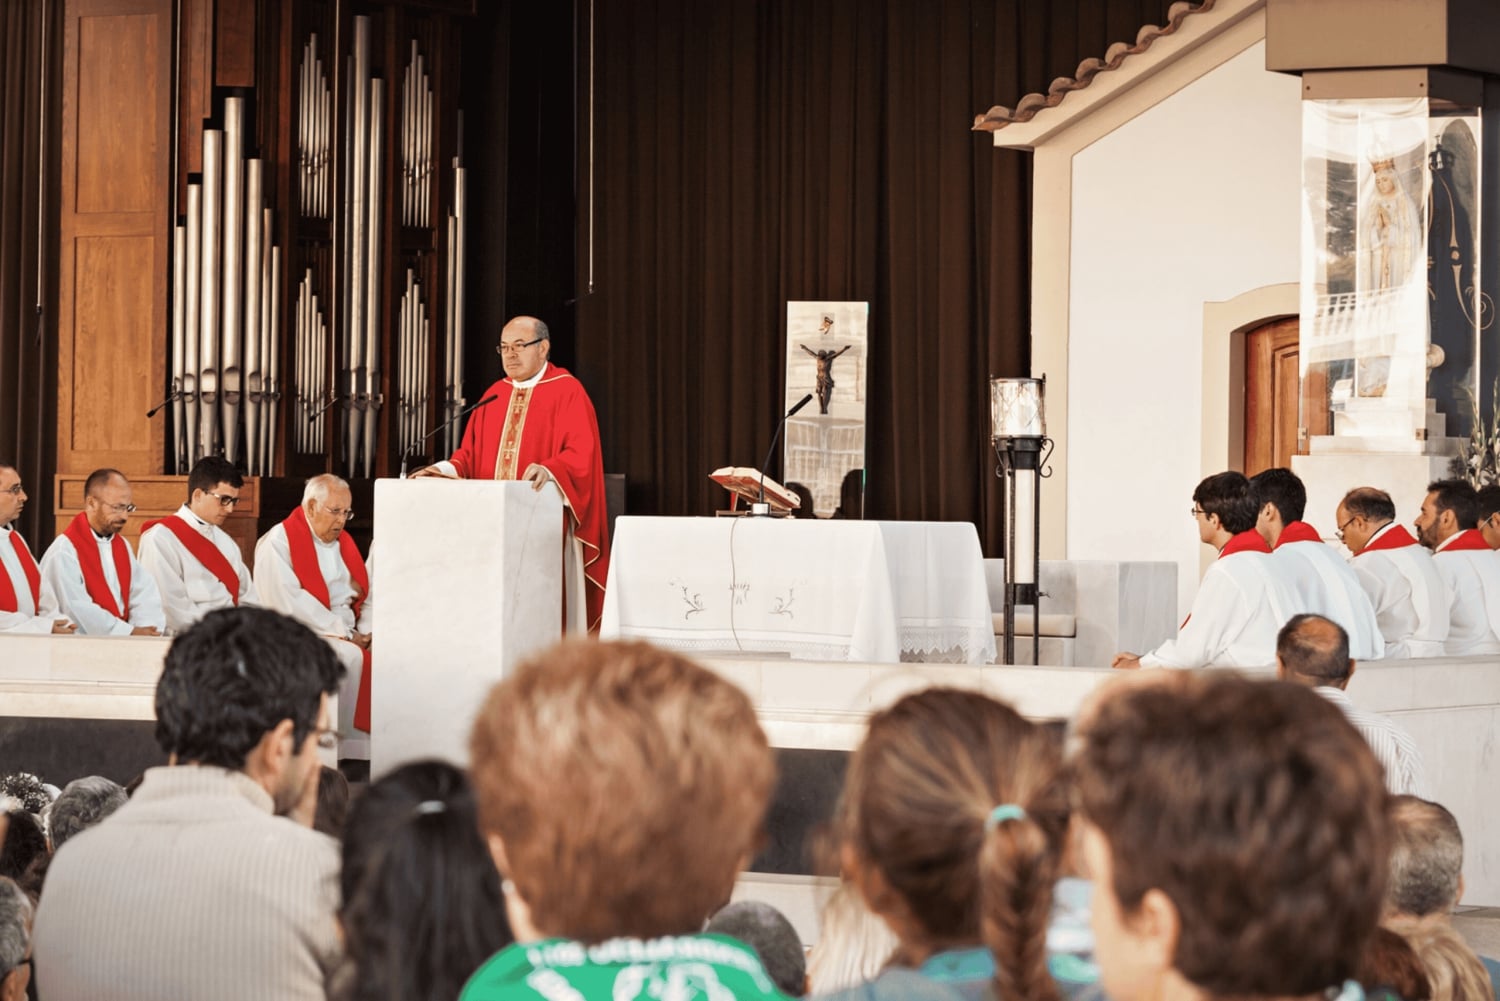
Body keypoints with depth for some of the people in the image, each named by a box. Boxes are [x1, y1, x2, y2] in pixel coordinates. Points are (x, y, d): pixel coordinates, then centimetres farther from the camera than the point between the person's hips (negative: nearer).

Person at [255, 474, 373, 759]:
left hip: (346, 633, 7)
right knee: (351, 658, -32)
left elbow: (366, 593, 16)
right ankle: (350, 748, -27)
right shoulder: (278, 542, -6)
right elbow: (288, 602, -17)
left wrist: (366, 631, -5)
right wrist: (339, 631, -19)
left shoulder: (344, 542, 18)